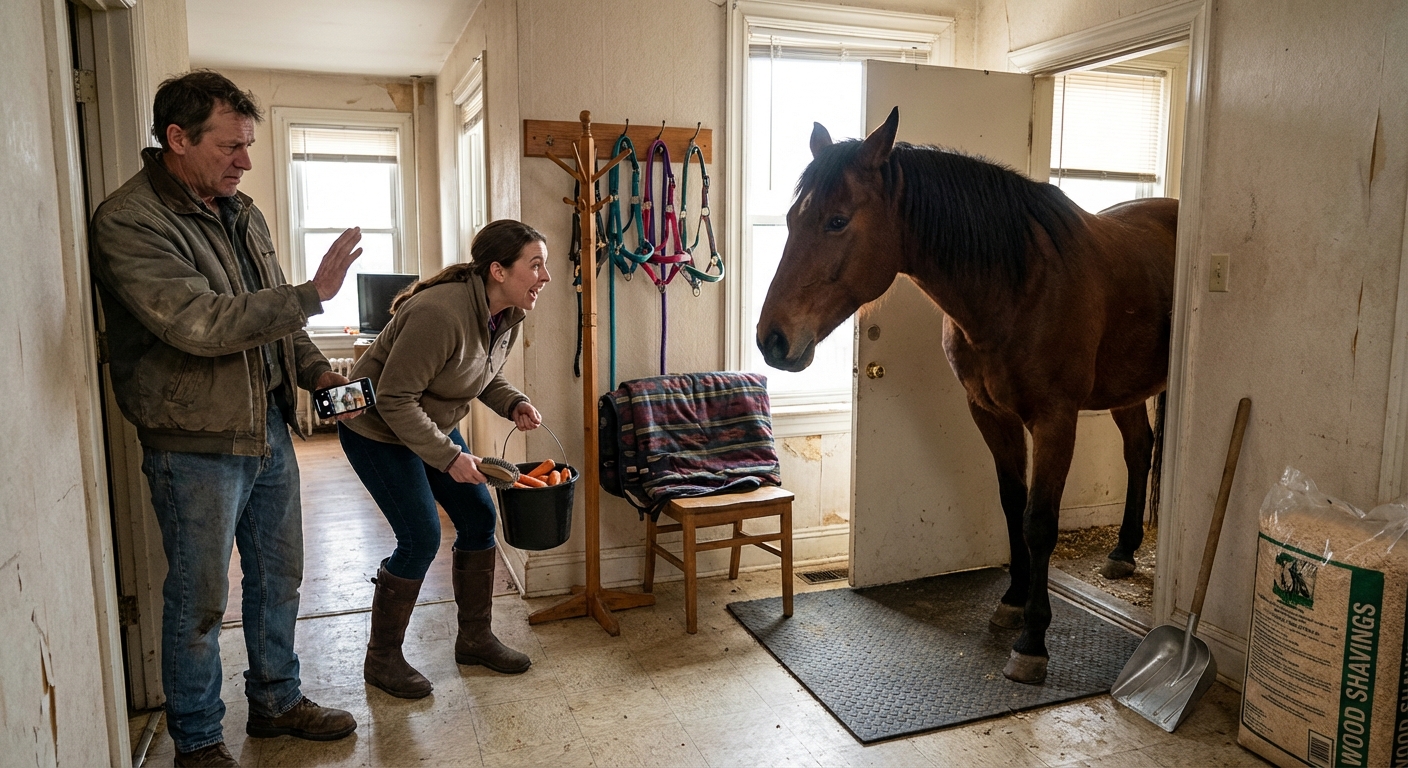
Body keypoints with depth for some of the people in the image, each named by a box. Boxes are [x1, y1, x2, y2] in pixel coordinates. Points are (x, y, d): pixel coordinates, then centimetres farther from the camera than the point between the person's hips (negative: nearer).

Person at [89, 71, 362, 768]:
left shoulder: (241, 212, 10)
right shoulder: (127, 223, -16)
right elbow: (201, 324, -28)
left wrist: (316, 371, 3)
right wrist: (313, 294, -27)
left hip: (267, 426, 8)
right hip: (196, 443, -7)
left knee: (278, 574, 18)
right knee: (199, 598, 6)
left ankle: (276, 700, 37)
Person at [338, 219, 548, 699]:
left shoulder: (508, 315, -7)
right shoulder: (441, 314, -34)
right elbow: (394, 399, -30)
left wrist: (515, 404, -10)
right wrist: (449, 457, -29)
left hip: (432, 426, 9)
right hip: (377, 430, -8)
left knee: (479, 518, 4)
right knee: (421, 538, -10)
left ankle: (474, 637, 21)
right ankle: (381, 659, 11)